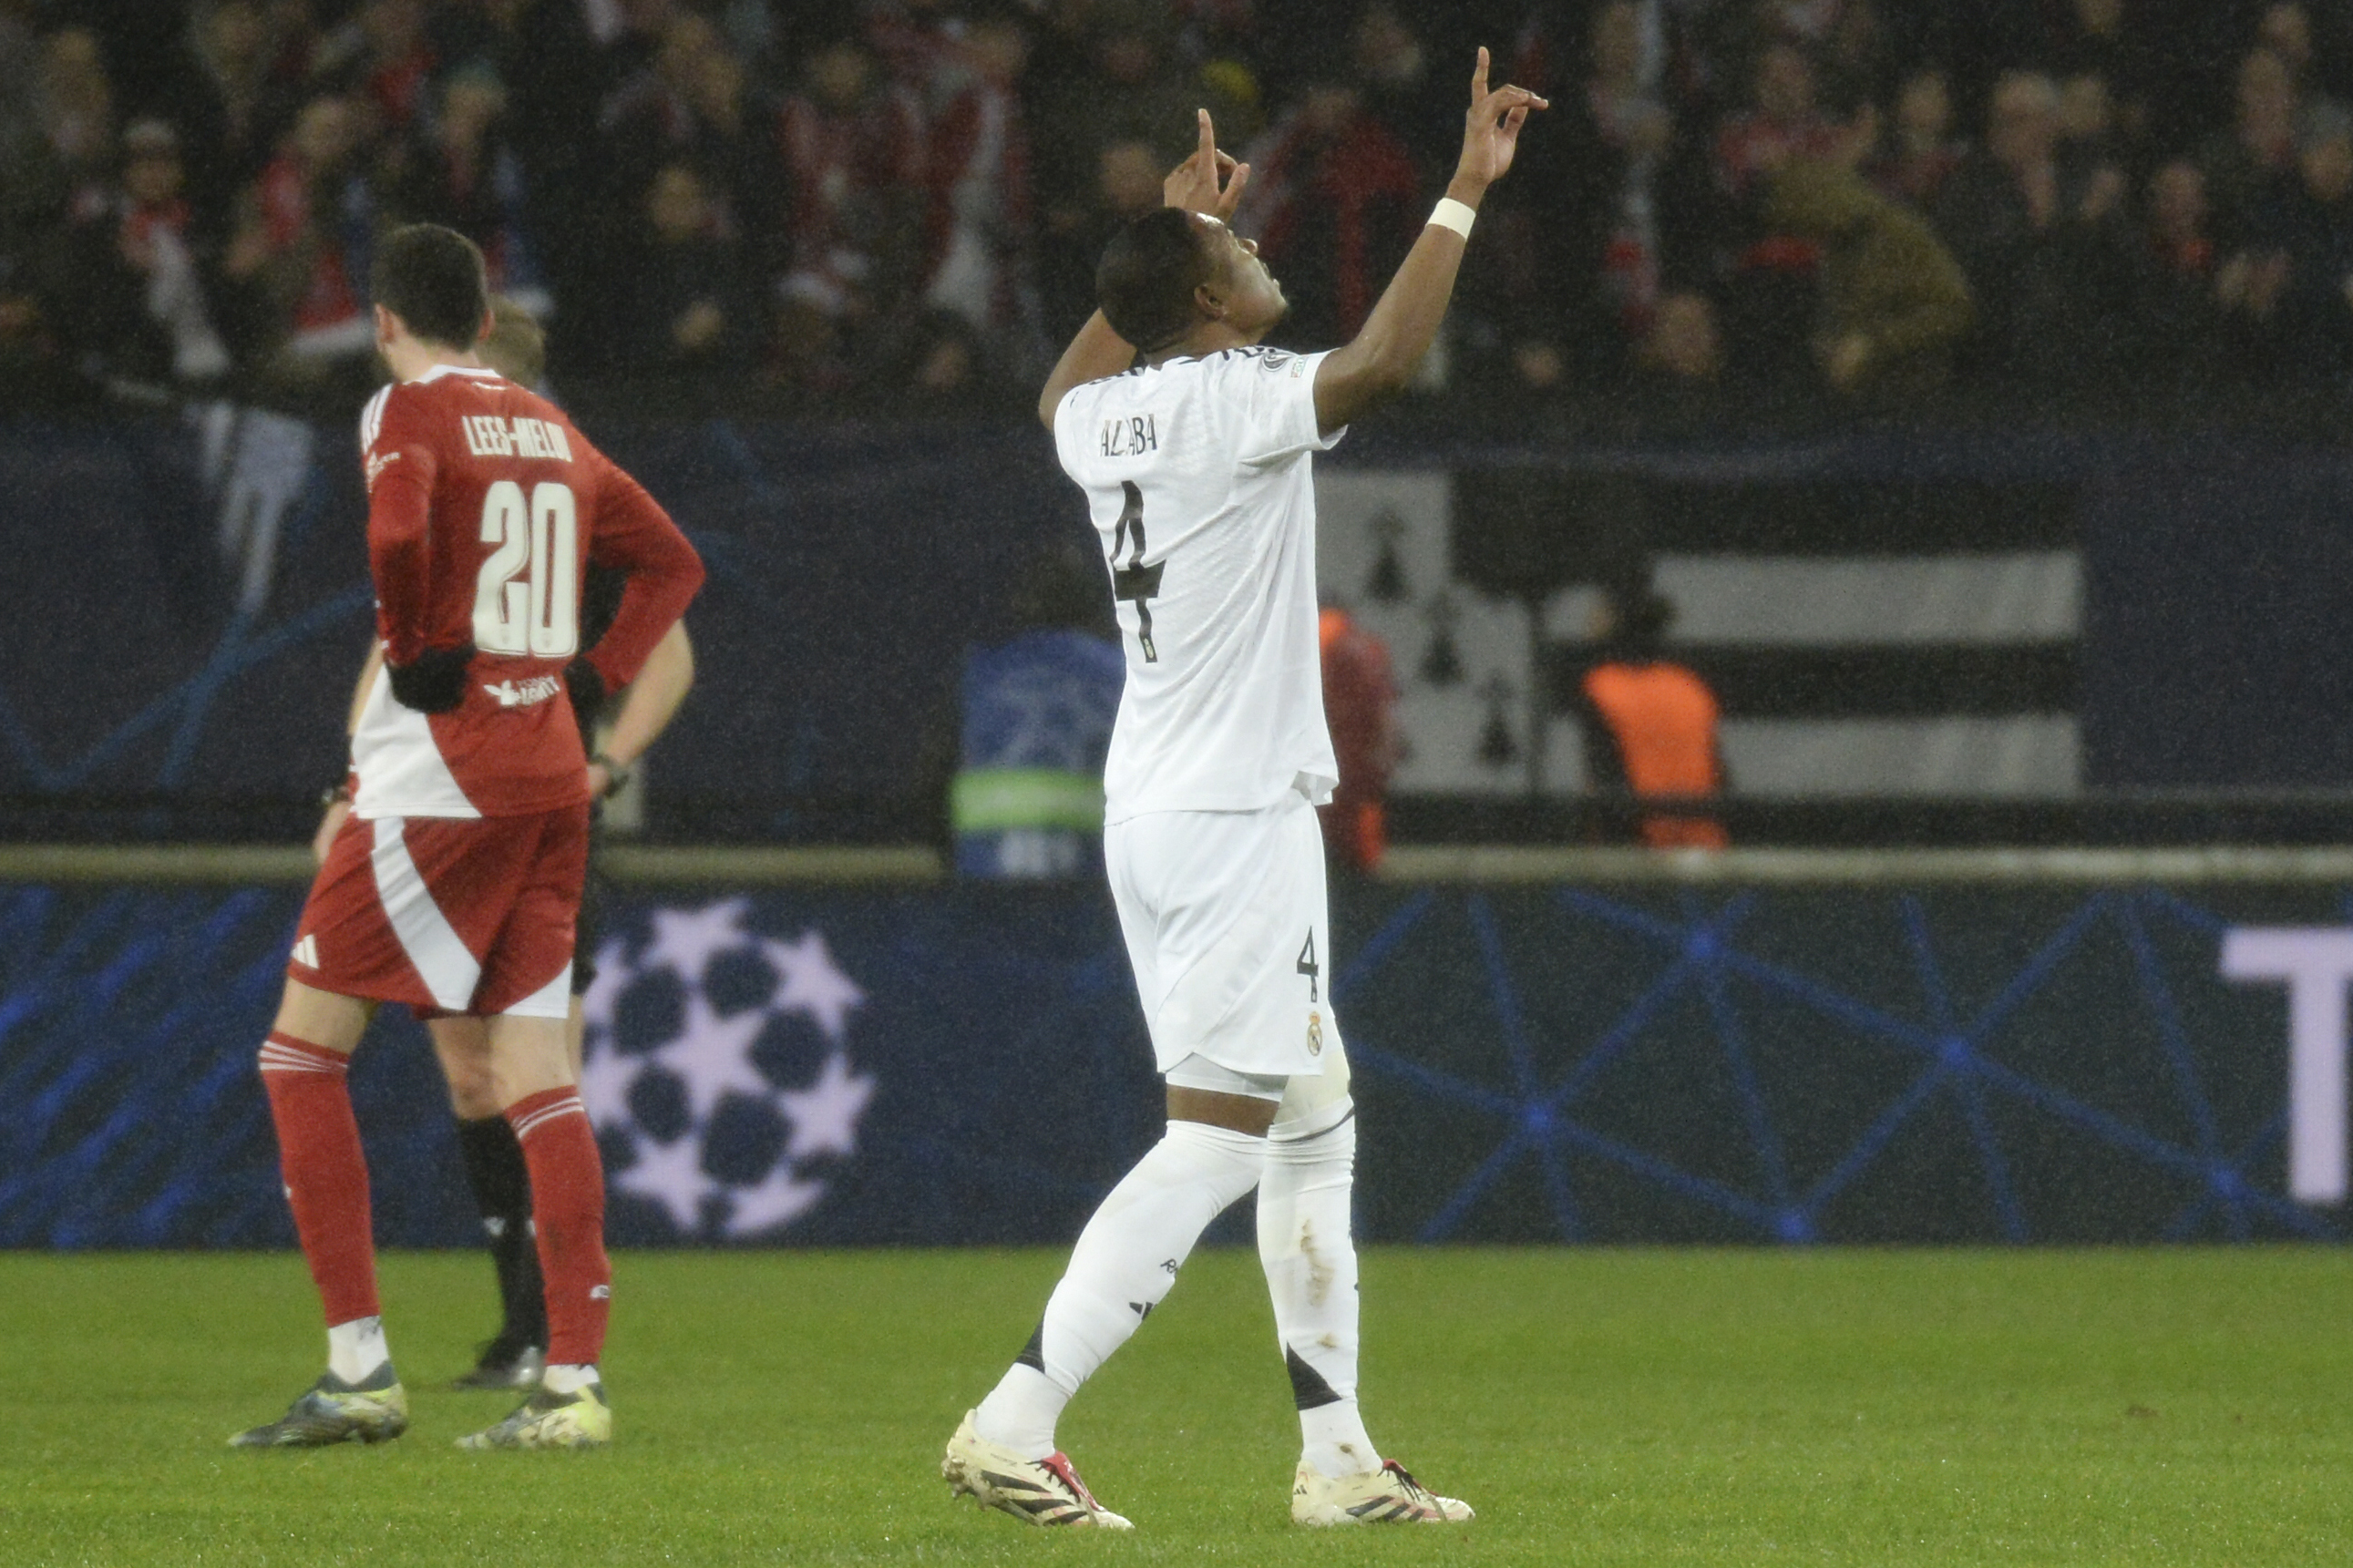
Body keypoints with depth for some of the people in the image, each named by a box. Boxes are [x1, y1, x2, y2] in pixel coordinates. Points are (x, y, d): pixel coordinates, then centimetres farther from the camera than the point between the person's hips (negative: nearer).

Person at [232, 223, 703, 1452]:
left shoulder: (408, 409, -5)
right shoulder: (551, 431, 16)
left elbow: (395, 535, -26)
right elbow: (672, 561, 25)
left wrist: (416, 652, -12)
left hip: (439, 781, -7)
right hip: (551, 776, 7)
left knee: (303, 1050, 1)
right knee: (538, 1082, 5)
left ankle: (359, 1368, -5)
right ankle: (573, 1382, -2)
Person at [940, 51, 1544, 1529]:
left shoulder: (1100, 416, 9)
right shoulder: (1233, 405, -15)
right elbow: (1383, 362, -32)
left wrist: (1178, 221, 40)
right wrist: (1466, 192, -26)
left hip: (1157, 808, 10)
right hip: (1235, 817, -10)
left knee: (1314, 1122, 15)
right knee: (1214, 1138, -10)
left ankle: (1338, 1458, 16)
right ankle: (1015, 1426, -15)